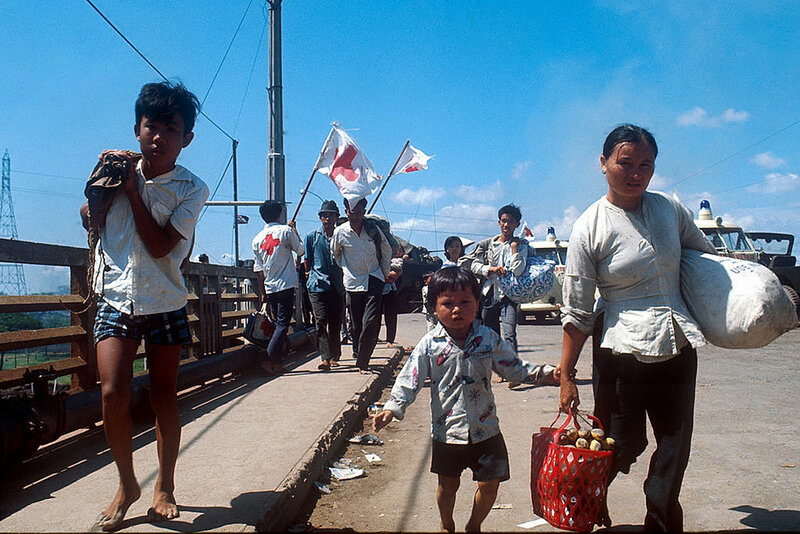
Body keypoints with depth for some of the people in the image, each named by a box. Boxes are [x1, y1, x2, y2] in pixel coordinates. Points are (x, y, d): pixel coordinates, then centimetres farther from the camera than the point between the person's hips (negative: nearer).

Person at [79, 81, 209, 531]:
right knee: (113, 395, -11)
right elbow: (90, 219, 19)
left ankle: (165, 487, 24)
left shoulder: (192, 189, -4)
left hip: (165, 303, -1)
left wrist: (131, 188, -13)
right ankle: (127, 485, 11)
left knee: (165, 397, 7)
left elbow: (159, 246, -14)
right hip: (116, 299, 1)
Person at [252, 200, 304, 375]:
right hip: (286, 285, -5)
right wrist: (294, 231, 19)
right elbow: (300, 250, 8)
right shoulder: (286, 231, -5)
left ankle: (277, 362, 14)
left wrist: (262, 292, 14)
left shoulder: (257, 238, 9)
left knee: (278, 323, 14)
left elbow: (258, 268, 9)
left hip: (269, 288, 5)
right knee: (283, 324, -6)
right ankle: (268, 359, -18)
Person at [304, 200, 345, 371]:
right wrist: (311, 275, 8)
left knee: (335, 323, 6)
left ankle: (334, 356, 20)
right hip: (318, 285, -1)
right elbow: (308, 262, 17)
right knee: (321, 321, -14)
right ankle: (325, 358, -19)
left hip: (337, 286, 2)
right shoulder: (312, 237, 10)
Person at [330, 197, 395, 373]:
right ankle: (357, 351, 33)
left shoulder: (373, 229, -2)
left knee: (372, 322, -13)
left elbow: (386, 250, 16)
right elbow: (335, 254, 17)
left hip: (374, 281, 0)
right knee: (357, 324, 7)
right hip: (353, 282, 1)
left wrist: (386, 272, 19)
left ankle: (362, 362, -5)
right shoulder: (340, 232, -3)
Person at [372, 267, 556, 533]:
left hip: (485, 428, 1)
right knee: (447, 483, 12)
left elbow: (515, 368, 5)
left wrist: (547, 374, -7)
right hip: (447, 429, -1)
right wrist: (392, 408, -20)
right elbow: (410, 379, -9)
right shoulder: (430, 344, -9)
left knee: (490, 483, 8)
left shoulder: (490, 339, -4)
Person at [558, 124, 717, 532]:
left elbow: (706, 256, 23)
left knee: (675, 449, 11)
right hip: (621, 350, -4)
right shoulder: (590, 229, -9)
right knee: (623, 446, 3)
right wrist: (566, 376, -9)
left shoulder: (670, 209, 4)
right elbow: (577, 312, -8)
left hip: (678, 348, 5)